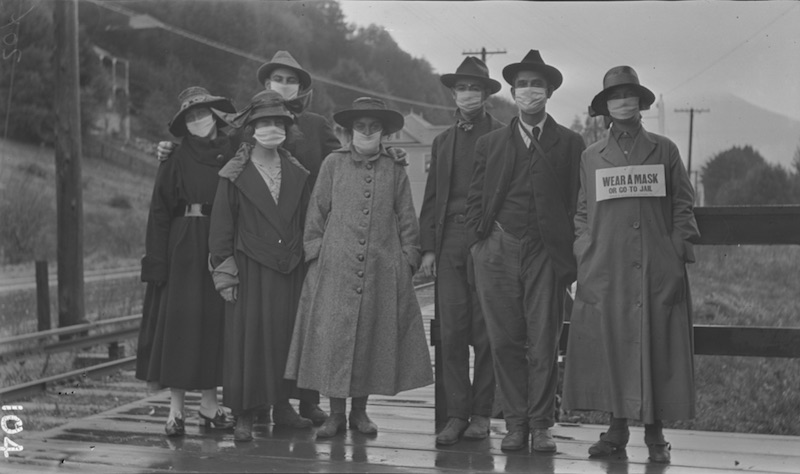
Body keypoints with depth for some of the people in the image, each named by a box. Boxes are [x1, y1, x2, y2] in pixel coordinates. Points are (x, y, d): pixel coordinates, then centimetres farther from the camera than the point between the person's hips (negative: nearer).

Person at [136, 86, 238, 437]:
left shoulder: (233, 154, 8)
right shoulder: (176, 160, 1)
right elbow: (160, 211, -3)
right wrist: (156, 260, -9)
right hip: (183, 248, -2)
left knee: (216, 321, 5)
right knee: (180, 322, -4)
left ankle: (209, 403, 15)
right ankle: (176, 409, 1)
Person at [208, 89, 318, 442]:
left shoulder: (298, 174, 9)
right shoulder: (234, 175, -1)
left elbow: (306, 224, 13)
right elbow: (221, 226, -2)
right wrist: (223, 272, -7)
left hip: (291, 271, 3)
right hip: (250, 270, -3)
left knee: (287, 334, 6)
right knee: (248, 336, -3)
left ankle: (282, 405, 19)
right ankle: (244, 415, 3)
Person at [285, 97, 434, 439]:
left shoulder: (394, 169, 8)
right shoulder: (333, 164, 5)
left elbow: (407, 219, 10)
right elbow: (316, 213, 8)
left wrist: (408, 259, 5)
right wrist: (315, 252, 2)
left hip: (383, 269, 1)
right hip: (336, 267, -1)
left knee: (373, 337, 4)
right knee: (333, 336, -3)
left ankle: (360, 411, 17)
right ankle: (335, 413, 7)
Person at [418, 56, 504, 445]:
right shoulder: (442, 141, 18)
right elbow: (431, 198, 16)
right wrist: (427, 246, 7)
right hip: (449, 244, 4)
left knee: (485, 333, 1)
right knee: (451, 332, 0)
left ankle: (481, 413, 10)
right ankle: (456, 414, 4)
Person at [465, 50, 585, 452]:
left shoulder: (570, 143, 7)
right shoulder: (490, 144, 14)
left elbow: (577, 203, 4)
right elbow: (475, 199, 14)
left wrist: (569, 253, -4)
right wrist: (482, 238, 2)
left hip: (546, 253, -2)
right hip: (498, 251, 2)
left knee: (544, 343, -1)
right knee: (505, 341, 2)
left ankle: (541, 425, 8)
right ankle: (515, 423, 10)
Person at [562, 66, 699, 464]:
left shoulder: (665, 151, 9)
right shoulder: (591, 157, 12)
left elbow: (683, 207, 9)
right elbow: (582, 214, 14)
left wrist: (678, 253, -1)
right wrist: (585, 258, 3)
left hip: (658, 270, -1)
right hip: (606, 272, 1)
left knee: (656, 348, -1)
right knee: (609, 347, 0)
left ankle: (655, 435, 8)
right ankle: (617, 429, 10)